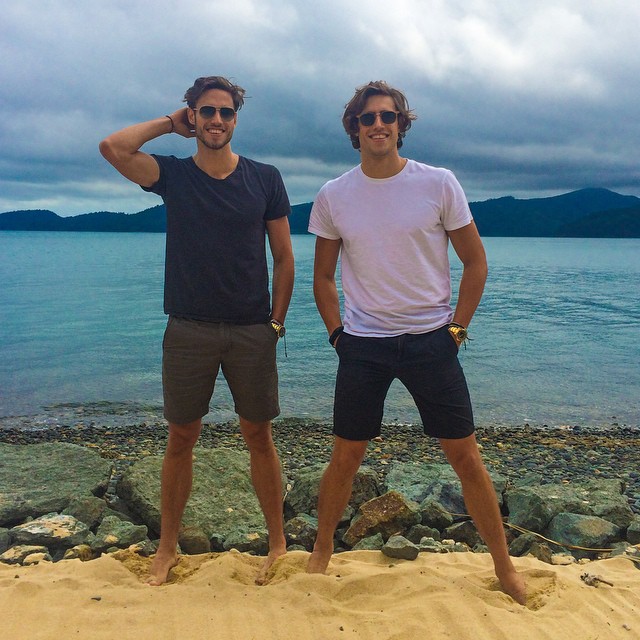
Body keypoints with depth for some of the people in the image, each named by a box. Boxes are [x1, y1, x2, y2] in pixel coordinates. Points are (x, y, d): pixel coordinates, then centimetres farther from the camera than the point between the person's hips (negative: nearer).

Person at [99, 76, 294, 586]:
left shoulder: (265, 178, 3)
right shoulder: (173, 174, 3)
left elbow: (284, 257, 5)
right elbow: (112, 147, -15)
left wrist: (277, 321, 0)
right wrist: (171, 122, -1)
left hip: (251, 331, 0)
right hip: (189, 329, 0)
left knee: (259, 436, 7)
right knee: (181, 438, 9)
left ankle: (278, 542, 22)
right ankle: (168, 547, 24)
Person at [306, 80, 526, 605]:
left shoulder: (439, 184, -4)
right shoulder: (333, 197, 2)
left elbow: (476, 261, 3)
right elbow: (323, 276, 12)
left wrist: (457, 328, -2)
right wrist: (337, 332, 2)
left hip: (431, 340, -1)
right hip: (362, 344, 1)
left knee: (466, 456, 4)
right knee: (346, 458, 7)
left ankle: (504, 566, 22)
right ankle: (321, 555, 29)